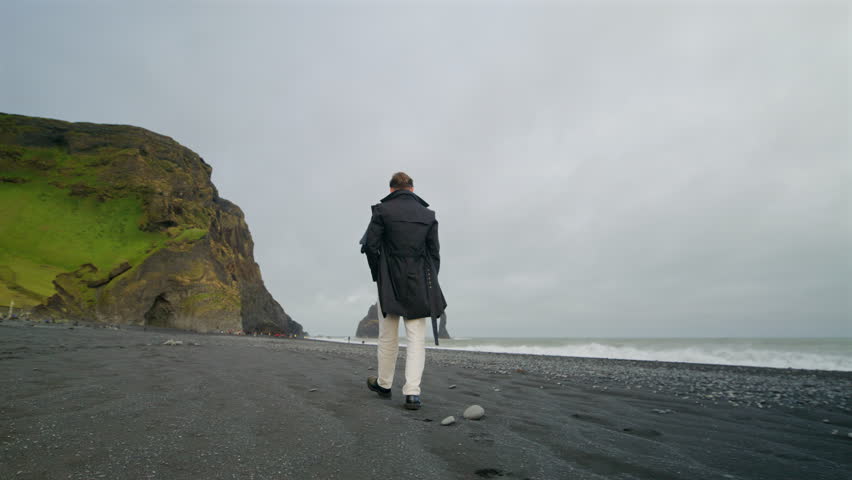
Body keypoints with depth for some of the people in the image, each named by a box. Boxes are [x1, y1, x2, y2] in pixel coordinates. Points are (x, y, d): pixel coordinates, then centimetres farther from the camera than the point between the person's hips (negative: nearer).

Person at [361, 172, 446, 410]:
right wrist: (430, 285, 10)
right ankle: (412, 392, -1)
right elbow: (434, 253, 5)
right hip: (419, 283, 2)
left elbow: (370, 245, -7)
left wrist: (378, 275, 7)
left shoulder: (383, 210, -2)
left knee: (388, 337, 12)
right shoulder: (427, 214, 6)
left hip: (390, 282, -1)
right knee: (416, 338, 5)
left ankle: (384, 384, 28)